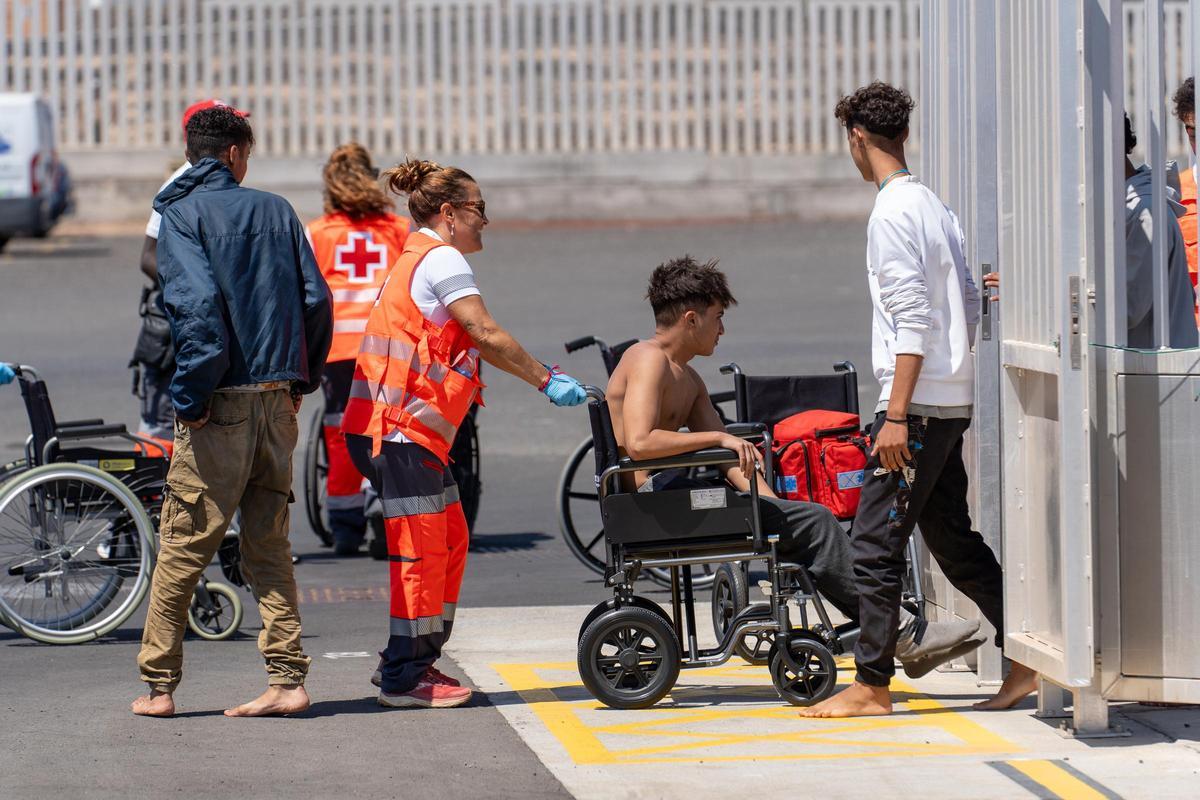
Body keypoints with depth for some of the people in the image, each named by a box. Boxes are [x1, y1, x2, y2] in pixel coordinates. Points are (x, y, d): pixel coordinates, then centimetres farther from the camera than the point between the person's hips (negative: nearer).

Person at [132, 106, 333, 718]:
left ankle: (159, 685, 7)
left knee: (182, 547, 3)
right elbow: (317, 299, 6)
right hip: (277, 402, 4)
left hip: (220, 406, -4)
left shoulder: (182, 213, -5)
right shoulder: (275, 210, 10)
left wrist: (190, 395, -13)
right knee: (269, 547, 10)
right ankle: (286, 681, 5)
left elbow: (196, 303, -18)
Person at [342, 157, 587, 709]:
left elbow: (479, 346, 22)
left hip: (409, 430, 10)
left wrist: (544, 376, 15)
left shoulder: (420, 259, 23)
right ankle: (404, 677, -3)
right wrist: (547, 380, -9)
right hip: (399, 429, -10)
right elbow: (488, 335, -16)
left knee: (449, 540, 14)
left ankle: (409, 661, 18)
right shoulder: (441, 259, -10)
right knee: (422, 548, -6)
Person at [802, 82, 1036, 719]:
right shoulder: (934, 206, 14)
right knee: (953, 540, 14)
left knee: (874, 543, -4)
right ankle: (1028, 659, 14)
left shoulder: (892, 213, -13)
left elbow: (913, 320, -20)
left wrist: (897, 415, -21)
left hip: (918, 405, -9)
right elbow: (970, 306, 18)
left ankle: (872, 685, 0)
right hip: (952, 403, 9)